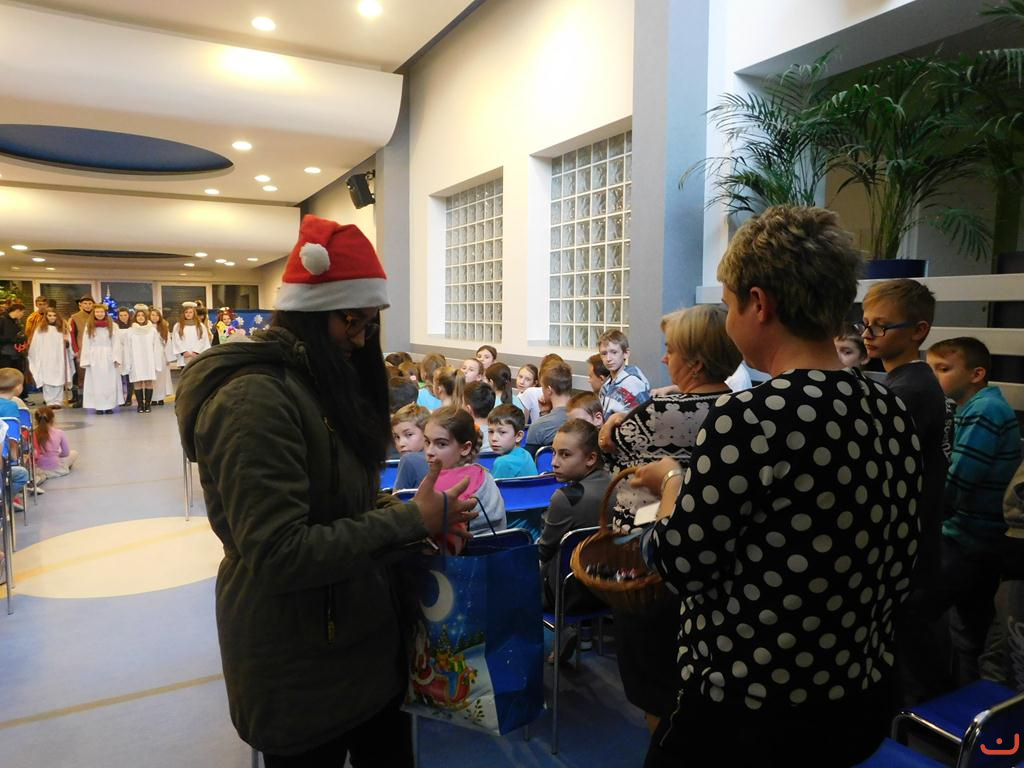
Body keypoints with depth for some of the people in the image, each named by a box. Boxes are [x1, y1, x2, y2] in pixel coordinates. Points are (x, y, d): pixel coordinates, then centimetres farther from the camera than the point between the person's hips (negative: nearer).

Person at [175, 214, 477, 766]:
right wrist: (409, 522, -24)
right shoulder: (255, 399, -23)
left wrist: (419, 516, -5)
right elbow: (277, 555, -28)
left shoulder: (319, 384, 7)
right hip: (300, 671, -8)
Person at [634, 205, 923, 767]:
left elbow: (681, 564, -19)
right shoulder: (894, 415, -3)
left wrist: (671, 482, -2)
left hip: (745, 719, -7)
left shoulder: (748, 419, -28)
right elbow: (898, 567, 6)